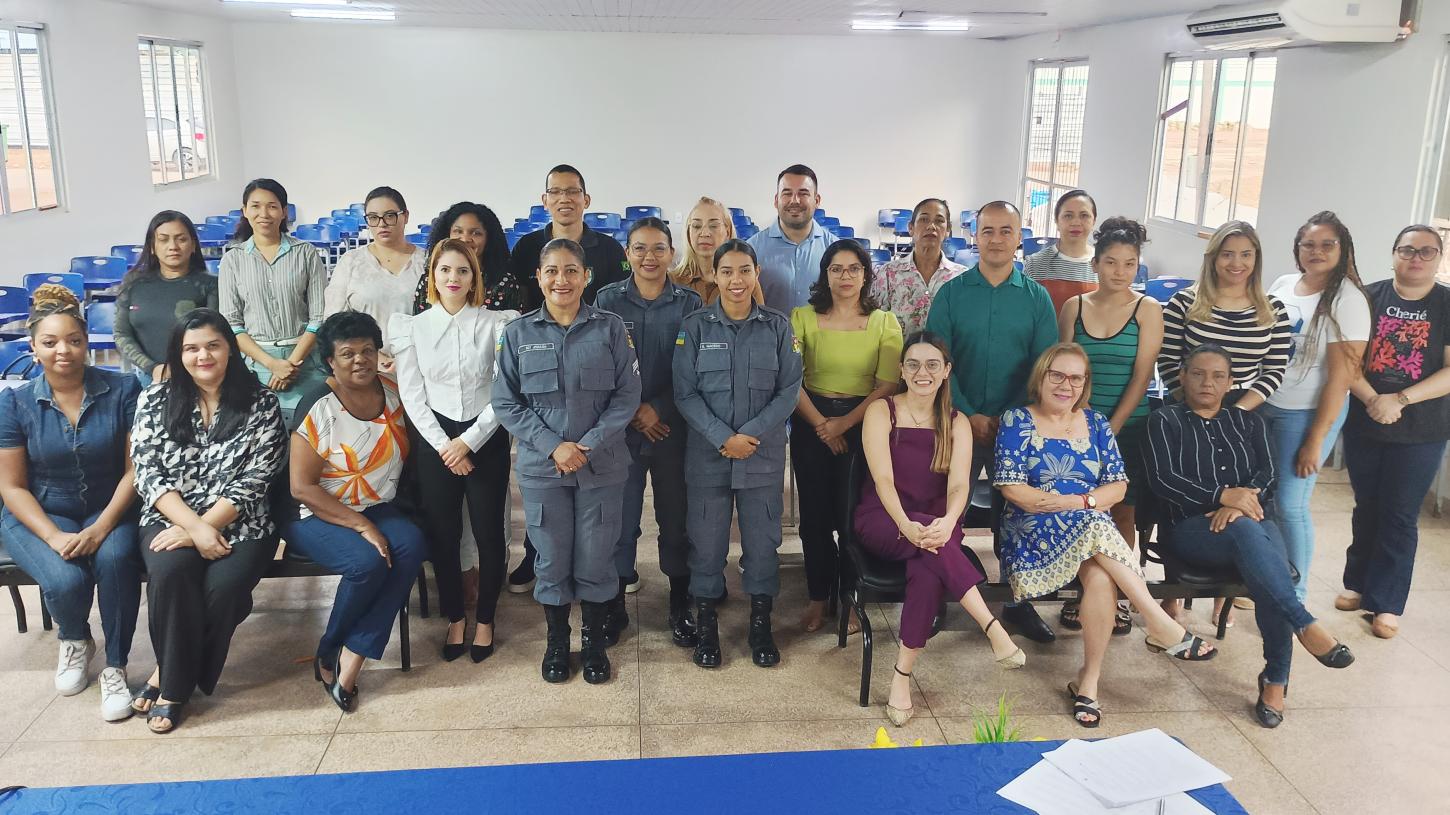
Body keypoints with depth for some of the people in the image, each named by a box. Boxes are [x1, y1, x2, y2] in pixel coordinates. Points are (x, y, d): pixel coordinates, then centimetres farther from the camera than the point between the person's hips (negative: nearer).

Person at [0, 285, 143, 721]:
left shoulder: (123, 390, -8)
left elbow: (135, 469, -8)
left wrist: (101, 529, -20)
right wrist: (55, 537, -18)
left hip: (109, 509, 0)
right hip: (40, 515, 1)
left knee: (115, 558, -33)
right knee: (66, 581, -27)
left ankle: (115, 667, -12)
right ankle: (75, 640, 12)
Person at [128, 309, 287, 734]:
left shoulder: (260, 401, -1)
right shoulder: (155, 401, 5)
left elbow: (255, 478, -7)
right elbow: (148, 474, -3)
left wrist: (206, 526, -17)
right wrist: (195, 527, -17)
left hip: (239, 522, -1)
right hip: (171, 518, 1)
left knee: (224, 583, -29)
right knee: (171, 571, -31)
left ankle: (171, 677, -5)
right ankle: (177, 680, -10)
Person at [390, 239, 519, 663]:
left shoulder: (496, 324, -2)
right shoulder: (412, 327, 4)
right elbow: (412, 396, 1)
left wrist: (469, 441, -11)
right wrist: (444, 447, -8)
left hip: (486, 440, -1)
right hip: (435, 441, 1)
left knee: (489, 533, 3)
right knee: (443, 535, 5)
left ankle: (485, 619, 21)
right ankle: (454, 618, 23)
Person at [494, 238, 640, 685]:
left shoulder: (610, 328, -2)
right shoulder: (518, 333, 0)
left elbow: (627, 395, -3)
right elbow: (506, 402, -1)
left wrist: (589, 445, -14)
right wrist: (553, 446, -13)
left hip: (602, 466, 0)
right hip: (541, 468, 0)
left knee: (596, 558, 8)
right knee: (552, 559, 10)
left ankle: (593, 641, 28)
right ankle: (556, 640, 30)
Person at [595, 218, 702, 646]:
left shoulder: (689, 303, 2)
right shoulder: (608, 299, 2)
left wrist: (657, 409, -11)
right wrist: (630, 412, -9)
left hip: (673, 427, 0)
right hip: (620, 427, 0)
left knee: (676, 514, 6)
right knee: (619, 516, 3)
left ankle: (681, 605, 21)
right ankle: (614, 606, 18)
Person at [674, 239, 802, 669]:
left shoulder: (777, 326, 2)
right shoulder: (694, 326, 0)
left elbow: (789, 390, -2)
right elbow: (685, 393, -4)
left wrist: (752, 434, -13)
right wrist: (723, 438, -15)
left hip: (764, 452, 1)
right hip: (707, 452, -1)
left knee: (763, 538, 7)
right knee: (706, 539, 5)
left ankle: (761, 625, 23)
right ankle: (705, 626, 21)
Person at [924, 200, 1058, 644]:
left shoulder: (1037, 298, 3)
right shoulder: (951, 293, 0)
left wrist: (1011, 417, -12)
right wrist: (969, 416, -13)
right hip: (960, 422, -1)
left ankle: (1018, 601, 24)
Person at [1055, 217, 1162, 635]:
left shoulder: (1147, 309, -2)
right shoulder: (1074, 306, 3)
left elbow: (1141, 377, -7)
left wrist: (1112, 428, -11)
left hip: (1129, 428, -1)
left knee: (1121, 511, 5)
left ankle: (1117, 596, 17)